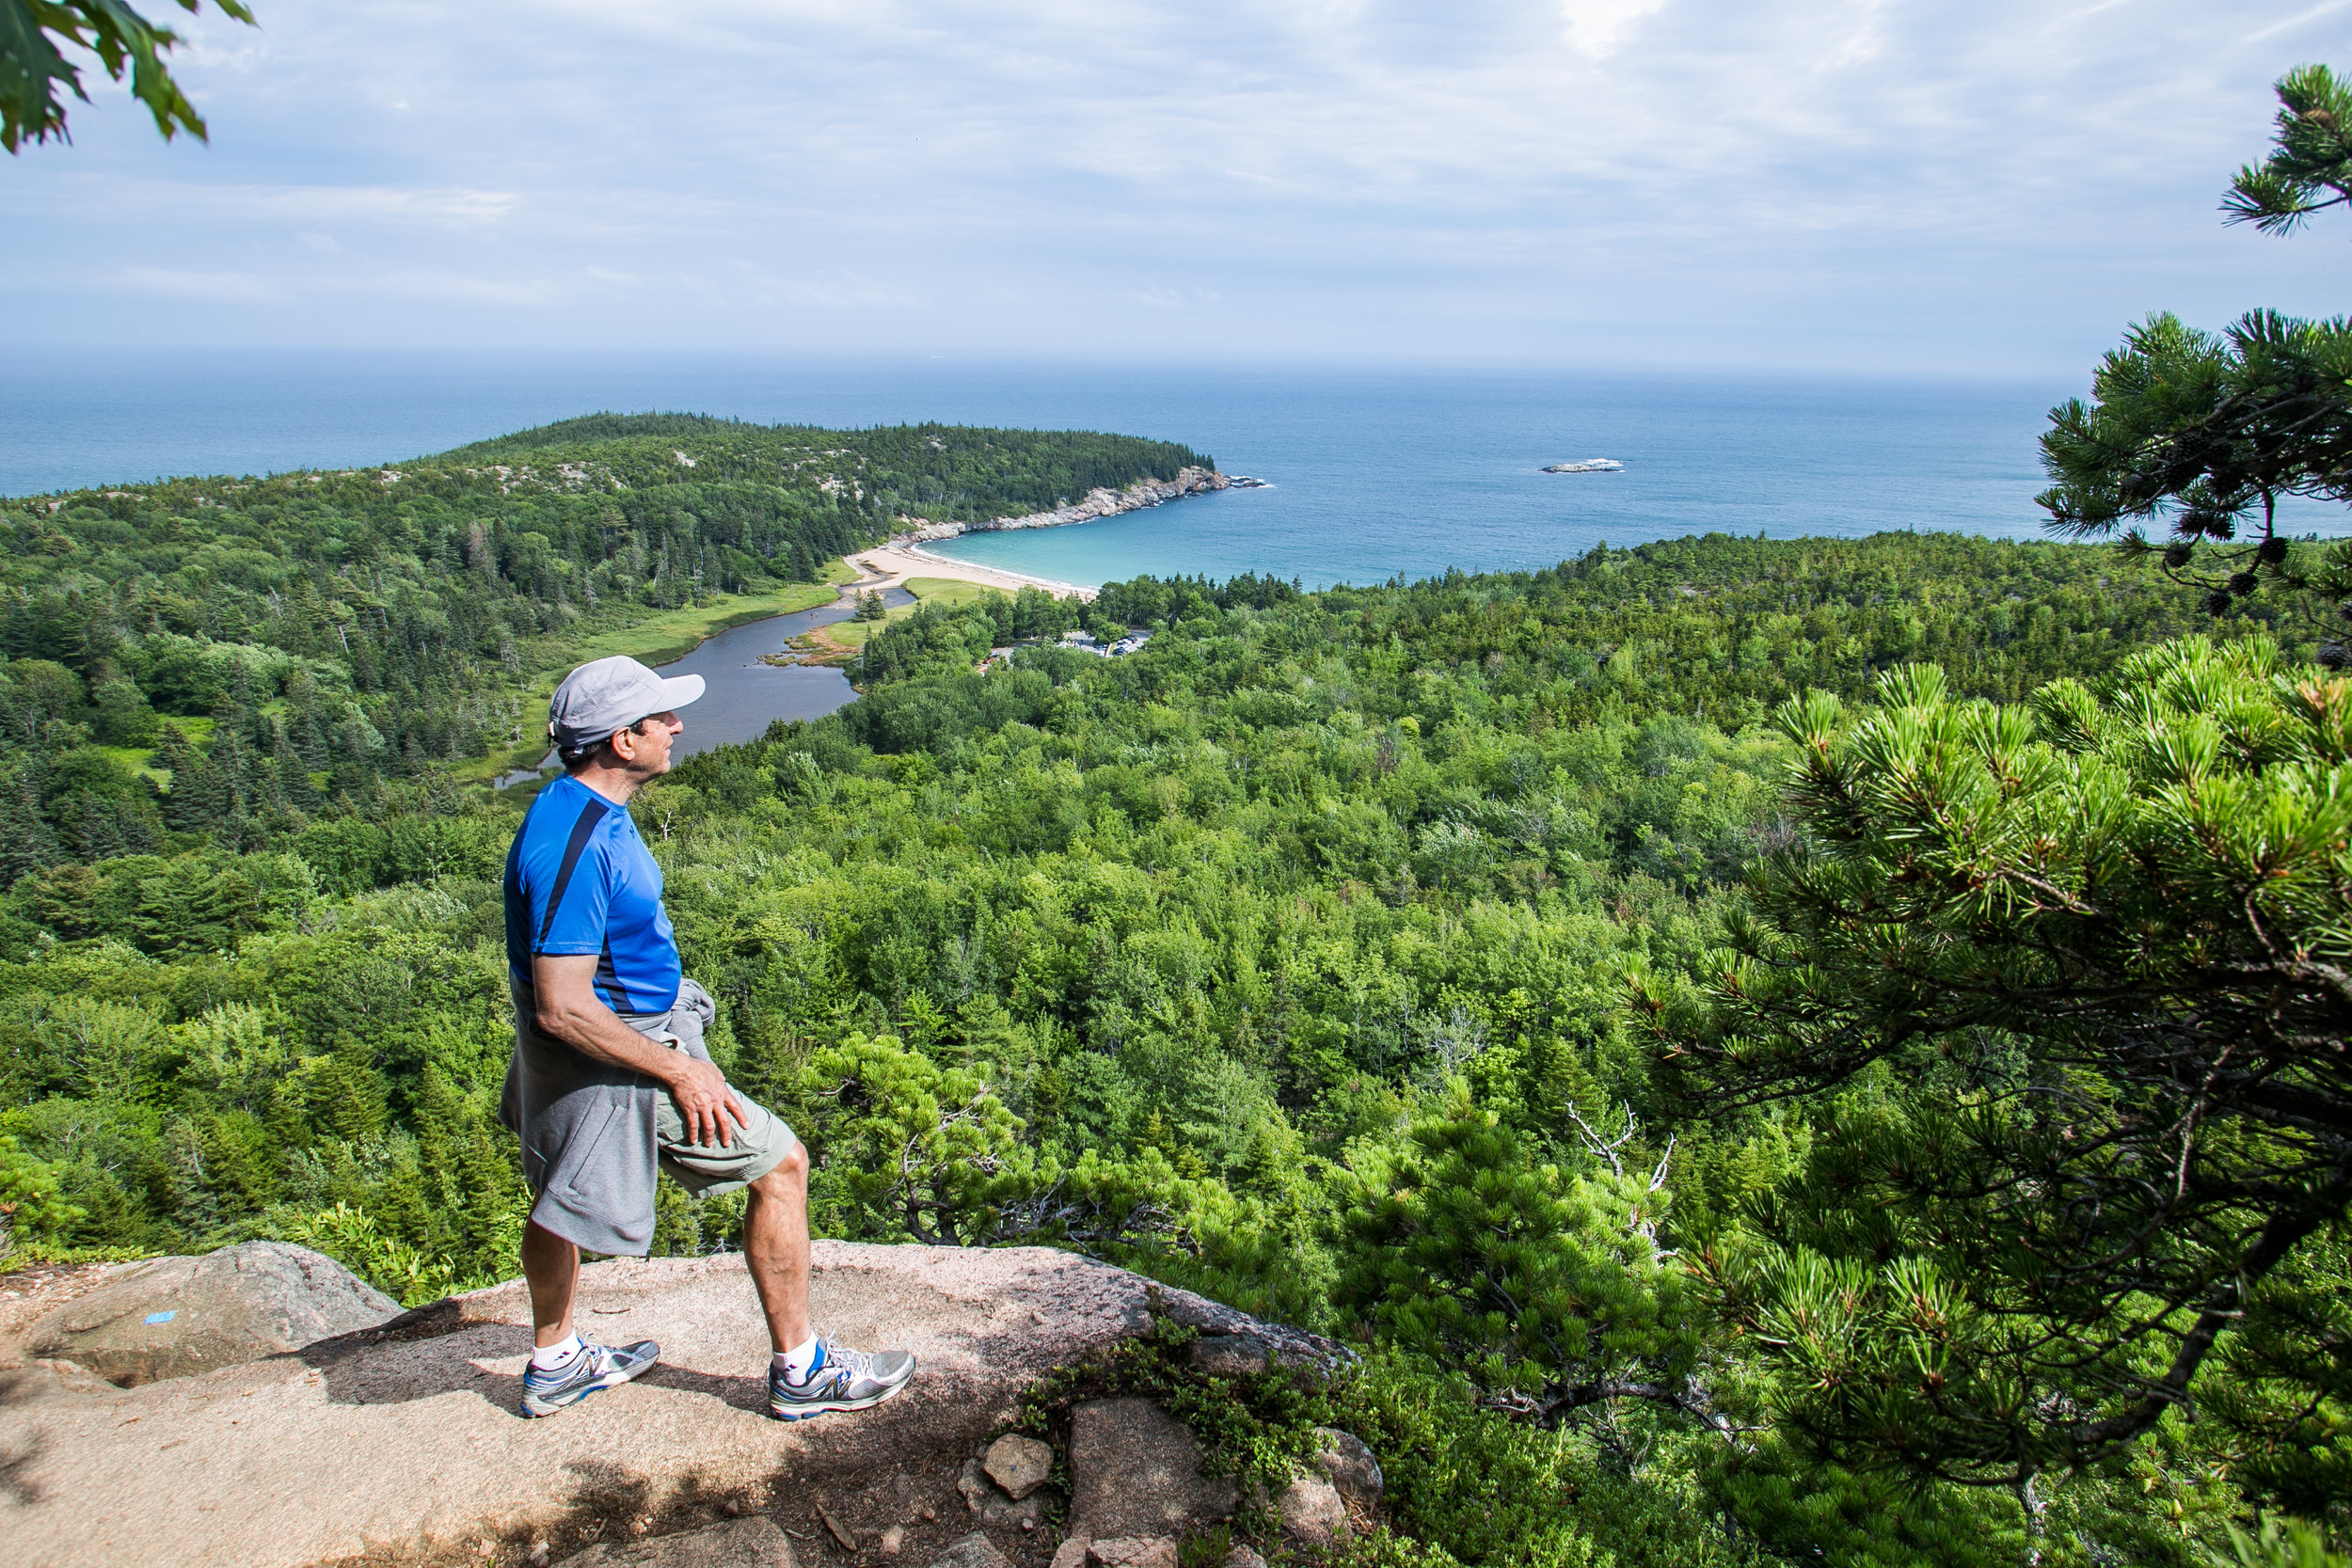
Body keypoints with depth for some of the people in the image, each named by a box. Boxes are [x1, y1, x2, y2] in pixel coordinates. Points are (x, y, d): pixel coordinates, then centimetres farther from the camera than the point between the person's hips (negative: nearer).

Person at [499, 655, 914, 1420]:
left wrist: (673, 1043, 21)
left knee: (561, 1198, 25)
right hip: (616, 1055, -10)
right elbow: (562, 1008, -30)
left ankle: (555, 1363, 46)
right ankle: (798, 1370, 11)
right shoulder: (575, 846, -30)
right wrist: (680, 1072, -24)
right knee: (779, 1166, -1)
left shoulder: (581, 810, 2)